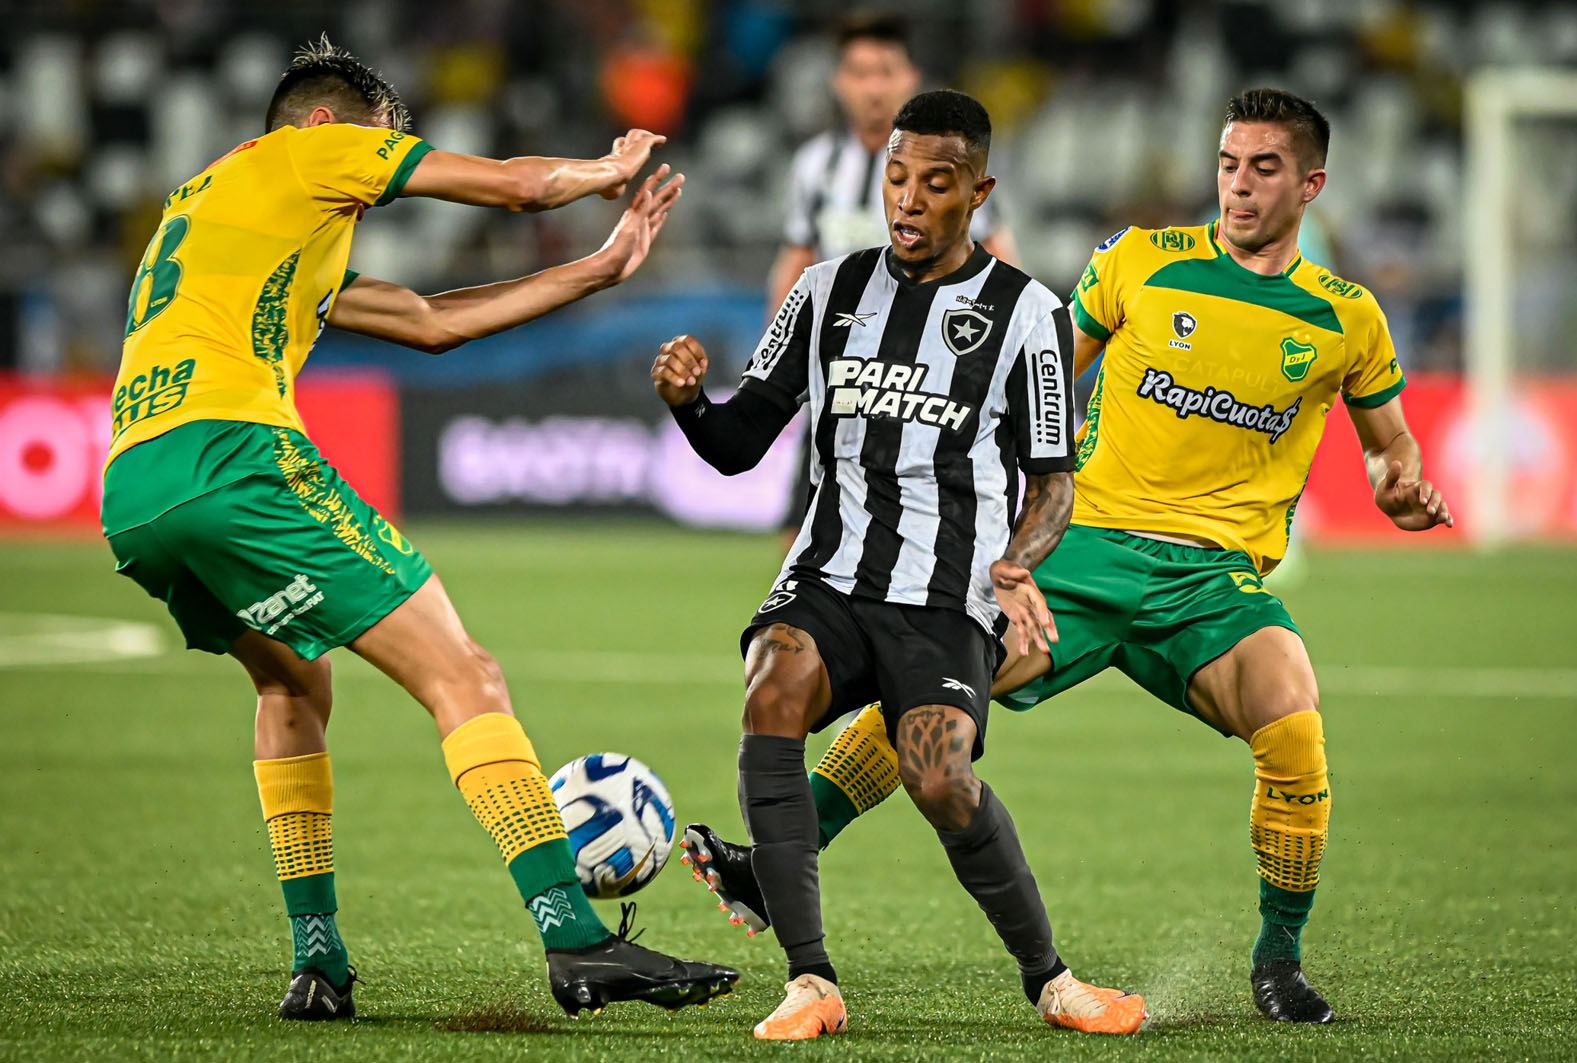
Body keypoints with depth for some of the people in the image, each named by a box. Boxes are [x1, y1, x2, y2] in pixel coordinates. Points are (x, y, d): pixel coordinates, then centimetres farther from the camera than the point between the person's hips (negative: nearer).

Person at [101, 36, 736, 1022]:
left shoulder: (206, 203, 36)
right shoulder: (305, 151, 13)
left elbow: (431, 323, 37)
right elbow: (518, 185, 14)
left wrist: (600, 268, 39)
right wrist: (606, 168, 36)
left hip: (128, 499, 9)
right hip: (229, 453, -9)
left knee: (293, 688, 30)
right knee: (464, 678, -8)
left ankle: (317, 959, 20)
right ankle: (575, 939, -19)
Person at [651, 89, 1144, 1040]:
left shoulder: (1026, 314, 3)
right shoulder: (830, 292, 12)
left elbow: (1053, 483, 5)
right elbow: (740, 445, 14)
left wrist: (1013, 567, -16)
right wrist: (688, 401, -8)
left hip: (947, 606, -3)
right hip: (828, 584, 3)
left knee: (941, 784, -27)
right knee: (773, 695, -30)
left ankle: (1047, 976, 0)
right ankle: (812, 984, -27)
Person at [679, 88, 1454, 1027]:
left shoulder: (1347, 320, 8)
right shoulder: (1143, 261, 5)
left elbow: (1389, 442, 22)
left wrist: (1405, 489, 1)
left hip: (1216, 573, 0)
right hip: (1088, 538, 0)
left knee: (1296, 732, -27)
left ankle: (1280, 958, -7)